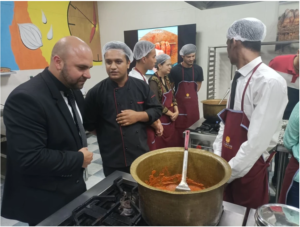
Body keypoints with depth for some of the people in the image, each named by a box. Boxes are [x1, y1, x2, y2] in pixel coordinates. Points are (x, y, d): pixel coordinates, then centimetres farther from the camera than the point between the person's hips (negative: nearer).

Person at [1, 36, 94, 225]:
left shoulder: (74, 91, 1)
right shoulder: (26, 98, -25)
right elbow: (30, 159, -29)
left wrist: (82, 151, -2)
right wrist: (79, 159, -19)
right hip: (46, 203, -7)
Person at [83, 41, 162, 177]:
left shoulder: (141, 86, -2)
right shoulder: (96, 92, -10)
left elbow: (157, 110, 4)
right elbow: (89, 124, -3)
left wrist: (138, 116, -13)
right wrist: (110, 136, -3)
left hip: (142, 155, 3)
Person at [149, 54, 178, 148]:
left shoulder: (166, 78, 8)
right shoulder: (154, 80, -16)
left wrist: (176, 111, -1)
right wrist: (171, 114, -11)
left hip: (171, 119, 8)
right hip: (160, 120, -8)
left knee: (170, 145, 15)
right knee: (161, 148, 3)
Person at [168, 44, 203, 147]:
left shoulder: (198, 69, 1)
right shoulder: (175, 70, -10)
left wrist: (191, 94, 10)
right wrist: (179, 95, 6)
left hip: (193, 104, 4)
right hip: (179, 103, -3)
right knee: (179, 132, -2)